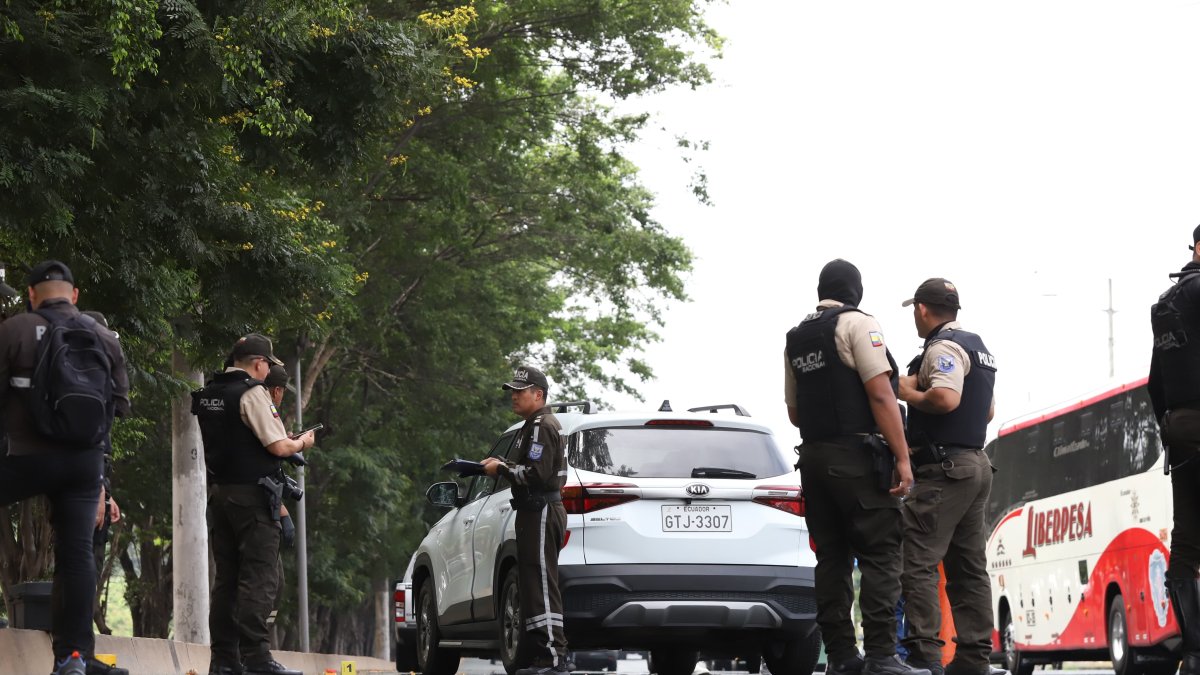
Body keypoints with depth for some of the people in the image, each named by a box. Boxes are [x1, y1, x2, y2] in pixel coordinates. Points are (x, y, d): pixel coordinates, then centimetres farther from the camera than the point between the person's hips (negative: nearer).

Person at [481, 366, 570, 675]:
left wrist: (502, 469, -10)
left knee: (541, 587, -14)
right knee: (533, 587, 11)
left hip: (541, 513, -11)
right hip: (538, 512, 11)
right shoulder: (535, 425, 22)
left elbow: (536, 474, -22)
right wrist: (503, 466, 15)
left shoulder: (541, 426, -12)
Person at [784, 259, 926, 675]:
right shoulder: (856, 324, -7)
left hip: (814, 456, 7)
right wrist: (902, 457, -15)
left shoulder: (795, 339, 15)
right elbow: (880, 394, -15)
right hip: (858, 457, -7)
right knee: (880, 556, -8)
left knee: (832, 558, 9)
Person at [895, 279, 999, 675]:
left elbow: (945, 399, -26)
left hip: (944, 467, -10)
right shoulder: (978, 349, 20)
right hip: (976, 461, 10)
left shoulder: (942, 348, -11)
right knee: (968, 567, 10)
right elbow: (989, 411, 27)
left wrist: (908, 393, -10)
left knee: (917, 561, -13)